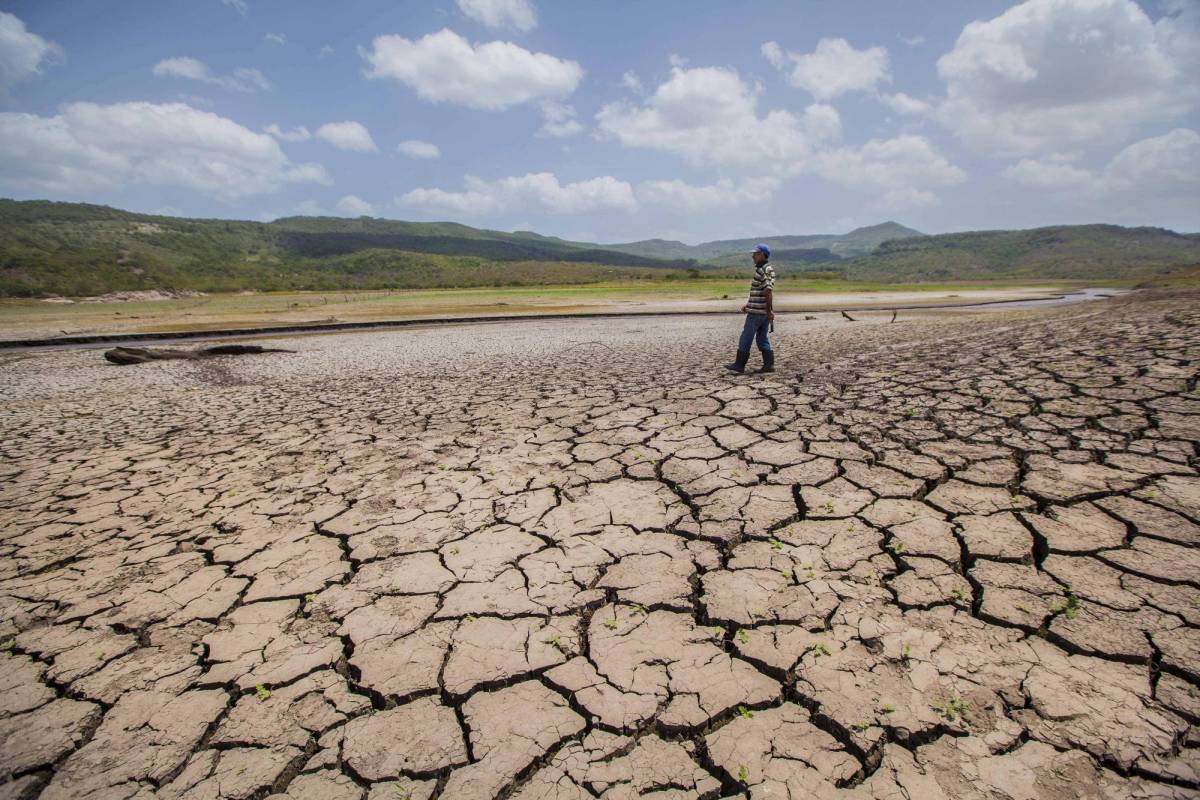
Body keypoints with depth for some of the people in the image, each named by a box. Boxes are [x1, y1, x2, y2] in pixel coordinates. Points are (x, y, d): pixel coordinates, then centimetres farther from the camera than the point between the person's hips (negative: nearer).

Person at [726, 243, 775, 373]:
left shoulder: (763, 270, -15)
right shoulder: (769, 269, 17)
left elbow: (768, 290, -22)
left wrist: (769, 310, -21)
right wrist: (748, 305, 22)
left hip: (757, 311, -9)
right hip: (764, 312, 9)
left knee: (746, 338, -1)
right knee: (763, 338, 11)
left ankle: (739, 365, 5)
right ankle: (769, 365, 8)